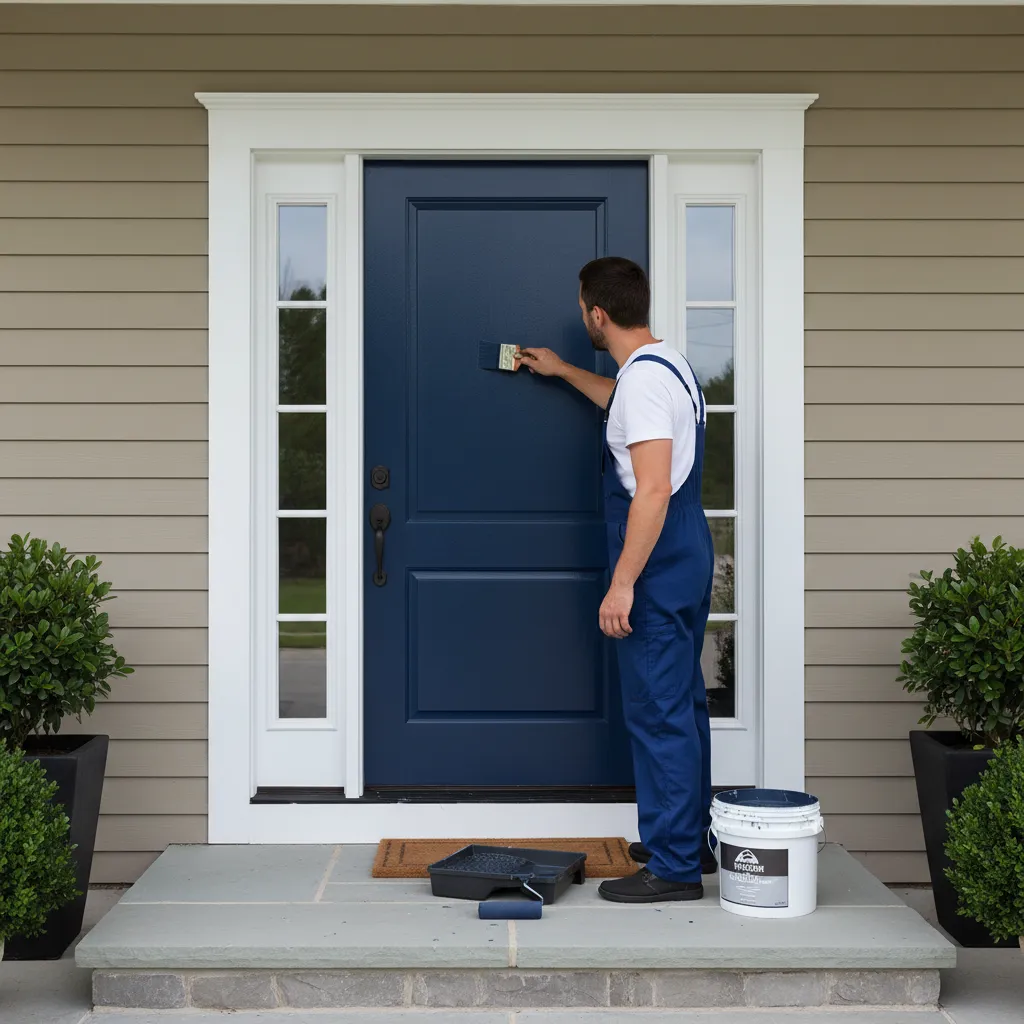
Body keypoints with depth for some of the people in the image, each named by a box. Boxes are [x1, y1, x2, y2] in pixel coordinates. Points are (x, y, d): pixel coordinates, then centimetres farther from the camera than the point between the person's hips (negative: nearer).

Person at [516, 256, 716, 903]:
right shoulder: (668, 366, 13)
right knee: (684, 704, 17)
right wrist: (565, 373, 47)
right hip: (688, 561, 11)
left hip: (659, 570, -10)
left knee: (658, 712, -6)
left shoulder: (643, 377, -19)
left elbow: (653, 490, -26)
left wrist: (623, 583, -25)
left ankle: (674, 867, 0)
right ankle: (692, 840, 28)